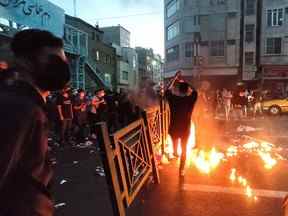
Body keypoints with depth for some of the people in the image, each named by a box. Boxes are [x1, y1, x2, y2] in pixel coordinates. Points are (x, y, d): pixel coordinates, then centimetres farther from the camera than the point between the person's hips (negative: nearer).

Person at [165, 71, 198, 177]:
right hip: (185, 129, -1)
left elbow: (167, 90, 4)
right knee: (184, 149, 14)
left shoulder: (173, 99, -15)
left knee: (175, 142, 32)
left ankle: (175, 153, 61)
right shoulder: (190, 99, -14)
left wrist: (175, 78, 7)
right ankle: (181, 170, 20)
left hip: (174, 128, 1)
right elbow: (194, 91, 8)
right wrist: (184, 83, 9)